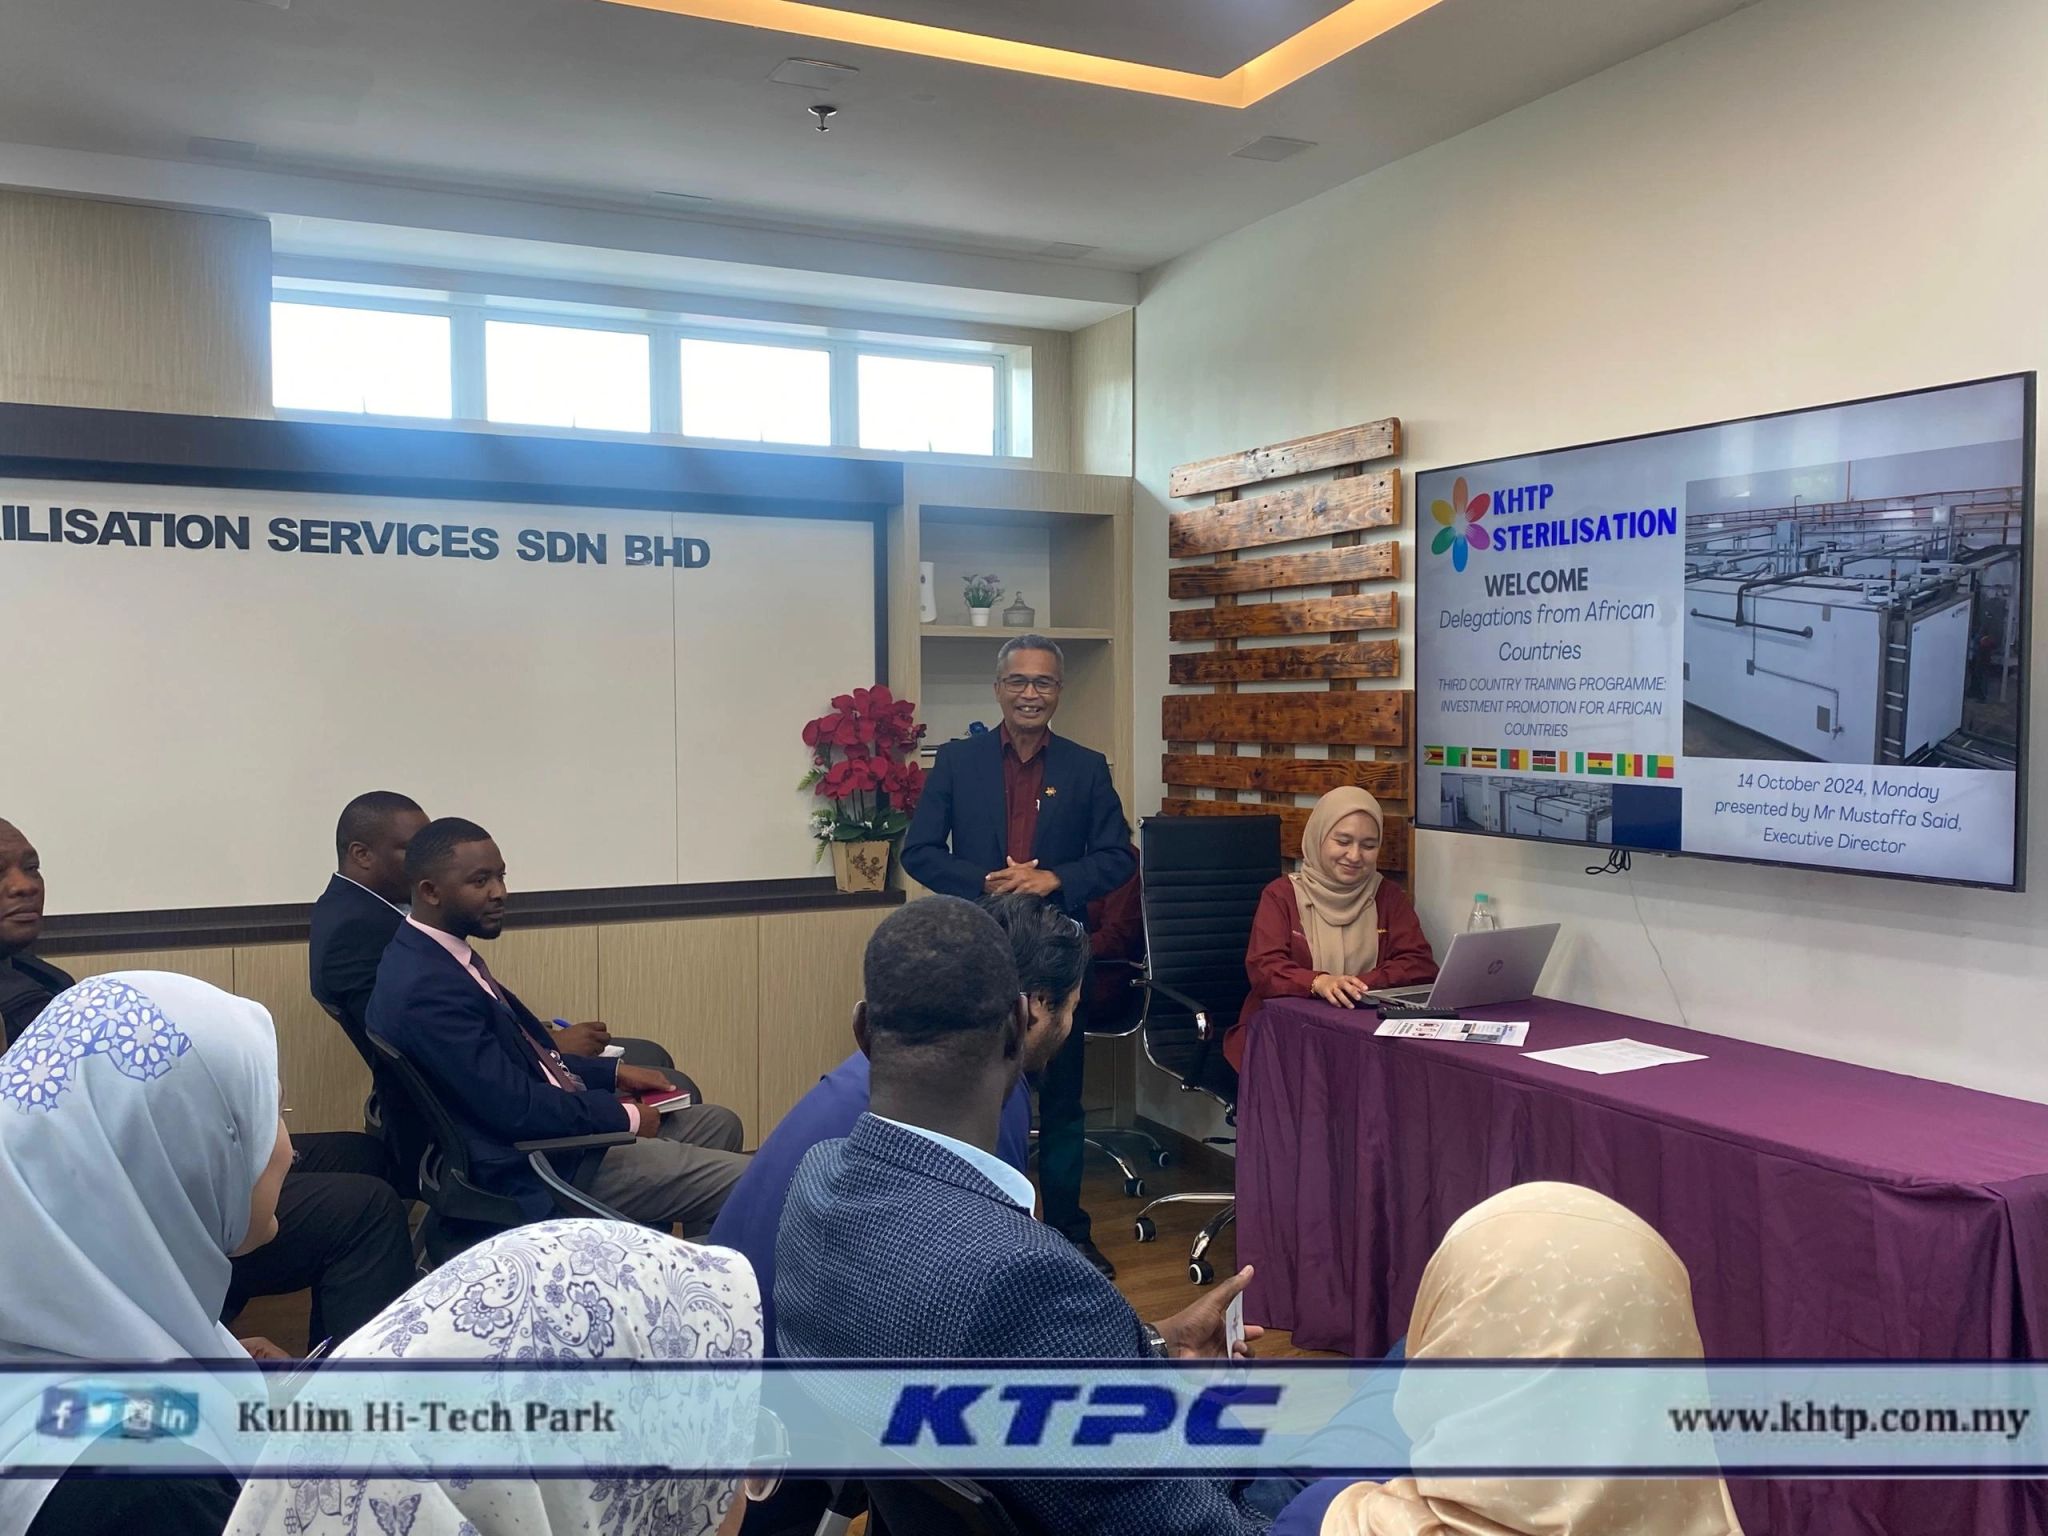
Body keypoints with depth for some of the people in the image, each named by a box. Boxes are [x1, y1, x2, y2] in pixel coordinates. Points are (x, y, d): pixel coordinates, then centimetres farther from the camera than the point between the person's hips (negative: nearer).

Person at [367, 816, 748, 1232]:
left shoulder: (434, 957, 6)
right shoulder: (425, 989, -26)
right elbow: (516, 1108, -26)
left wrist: (614, 1073, 8)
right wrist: (623, 1116, -13)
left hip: (556, 1132, 10)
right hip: (534, 1171, -10)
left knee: (717, 1124, 18)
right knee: (746, 1184, -10)